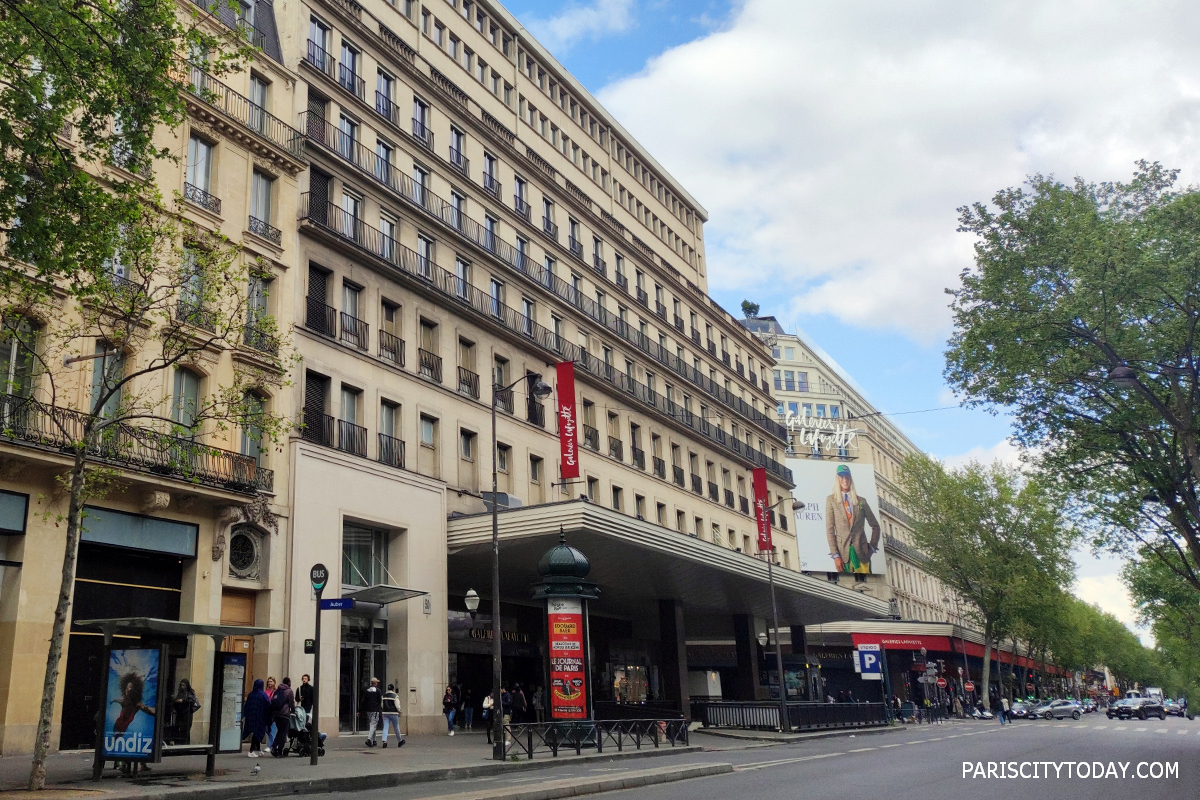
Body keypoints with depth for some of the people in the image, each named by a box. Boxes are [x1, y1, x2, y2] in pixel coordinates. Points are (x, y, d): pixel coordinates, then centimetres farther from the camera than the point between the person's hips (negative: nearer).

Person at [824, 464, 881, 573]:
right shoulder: (831, 500, 5)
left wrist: (872, 547, 9)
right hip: (842, 551, -1)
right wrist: (835, 555, -7)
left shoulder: (861, 501, 11)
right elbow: (829, 529, 0)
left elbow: (875, 526, 19)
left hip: (862, 552, 1)